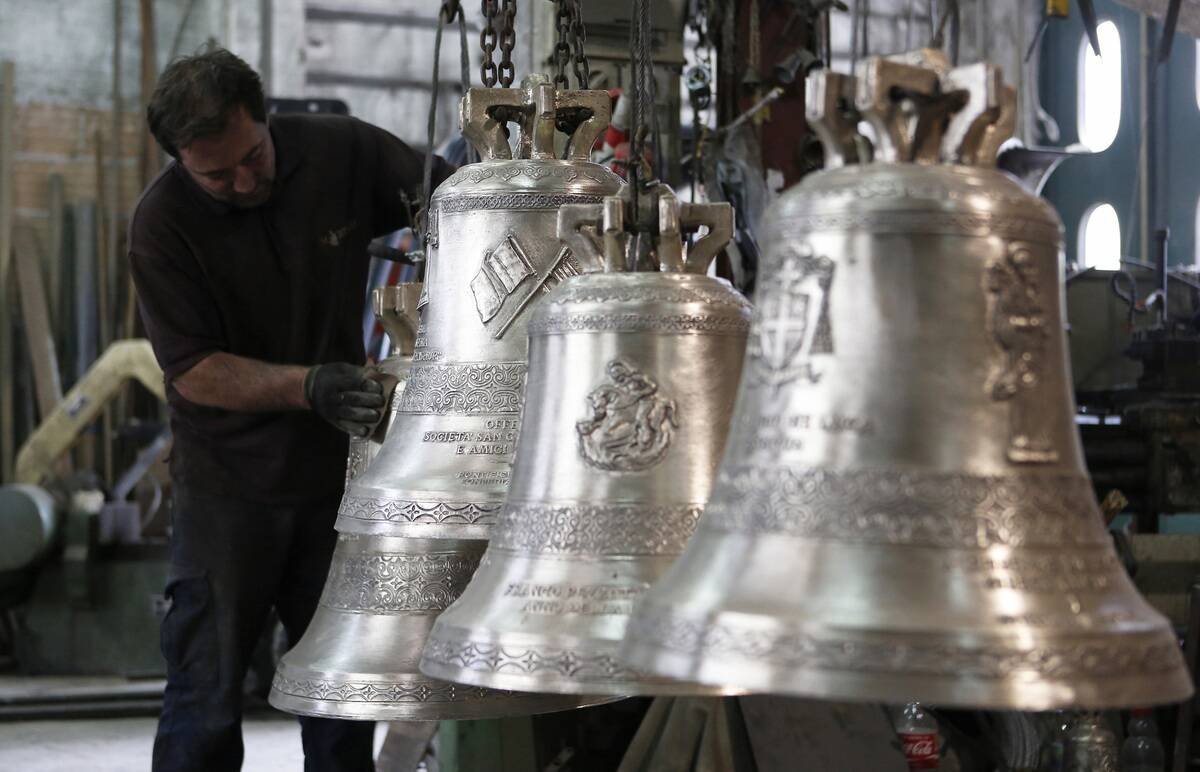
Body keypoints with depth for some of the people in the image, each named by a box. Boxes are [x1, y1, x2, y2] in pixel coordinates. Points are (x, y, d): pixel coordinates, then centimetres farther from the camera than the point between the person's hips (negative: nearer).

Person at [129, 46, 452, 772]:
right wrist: (309, 386, -29)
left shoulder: (343, 152, -8)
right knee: (208, 698, 0)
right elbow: (192, 371, -15)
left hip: (338, 467, 3)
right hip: (229, 486, -3)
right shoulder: (163, 222, -14)